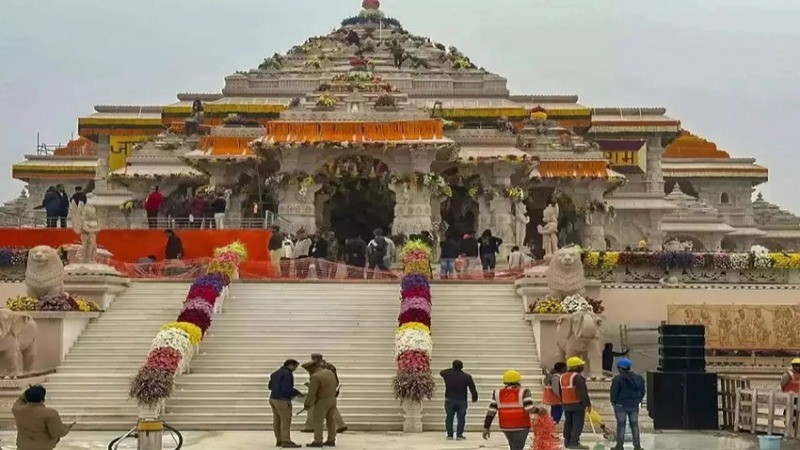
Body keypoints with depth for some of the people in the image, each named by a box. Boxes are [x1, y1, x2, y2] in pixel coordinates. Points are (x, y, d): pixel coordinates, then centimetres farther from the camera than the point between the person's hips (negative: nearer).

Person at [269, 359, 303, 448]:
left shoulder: (275, 373, 16)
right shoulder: (287, 374, -14)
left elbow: (270, 386, 20)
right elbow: (287, 388, -21)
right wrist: (297, 393, -8)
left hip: (273, 399, 9)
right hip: (282, 400, -9)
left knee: (277, 420, 9)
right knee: (286, 421, -7)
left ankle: (279, 440, 12)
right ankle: (286, 441, -9)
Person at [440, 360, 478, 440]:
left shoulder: (447, 374, -5)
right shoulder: (467, 377, -9)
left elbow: (441, 372, 20)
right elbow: (473, 389, -7)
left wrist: (452, 370, 25)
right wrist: (474, 398, 8)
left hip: (449, 400, 2)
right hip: (461, 400, -1)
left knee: (449, 417, 10)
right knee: (461, 418, 6)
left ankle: (449, 435, 11)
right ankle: (459, 435, 2)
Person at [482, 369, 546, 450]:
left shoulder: (498, 393, 1)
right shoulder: (523, 392, -9)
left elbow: (491, 412, 0)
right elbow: (530, 409, -18)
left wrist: (486, 427, 4)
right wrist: (539, 410, 2)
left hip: (505, 427, 4)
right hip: (521, 427, -4)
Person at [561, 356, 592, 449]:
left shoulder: (562, 377, 12)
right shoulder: (578, 377, -15)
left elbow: (561, 392, 18)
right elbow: (583, 392, -19)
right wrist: (588, 404, -15)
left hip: (566, 404, 8)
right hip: (577, 404, -8)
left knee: (568, 423, 15)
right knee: (577, 424, -5)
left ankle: (567, 442, 19)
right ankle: (574, 442, -9)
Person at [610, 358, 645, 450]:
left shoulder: (618, 379, -15)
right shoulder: (639, 378, 3)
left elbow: (614, 392, -13)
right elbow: (642, 392, 9)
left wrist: (614, 402, 2)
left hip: (621, 405, -4)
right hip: (634, 405, 4)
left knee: (621, 425, 4)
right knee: (634, 425, 12)